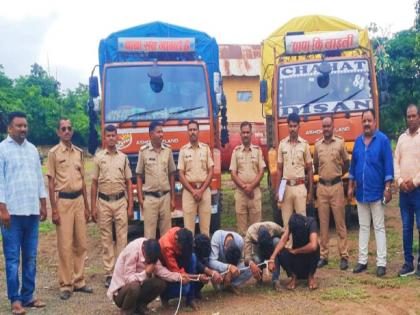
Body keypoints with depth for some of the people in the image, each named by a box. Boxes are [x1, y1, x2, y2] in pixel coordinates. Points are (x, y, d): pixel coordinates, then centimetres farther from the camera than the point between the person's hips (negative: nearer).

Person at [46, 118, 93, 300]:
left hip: (79, 200, 5)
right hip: (63, 200, -5)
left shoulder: (79, 152, 12)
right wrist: (54, 209, -10)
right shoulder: (54, 153, -3)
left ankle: (79, 281, 18)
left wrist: (86, 206, 14)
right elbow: (51, 183, -5)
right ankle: (66, 285, 6)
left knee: (81, 244, 8)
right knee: (65, 245, -3)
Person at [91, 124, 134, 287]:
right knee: (106, 238, 4)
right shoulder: (98, 157, 4)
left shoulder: (123, 157, 7)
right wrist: (93, 207, 0)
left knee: (122, 237, 0)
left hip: (120, 201, 1)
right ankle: (109, 272, 11)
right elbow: (94, 183, 5)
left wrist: (130, 206, 2)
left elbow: (128, 182, 8)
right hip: (104, 202, 0)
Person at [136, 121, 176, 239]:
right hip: (150, 197, -2)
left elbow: (171, 175, 8)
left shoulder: (168, 150, 4)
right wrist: (140, 198, -5)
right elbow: (139, 176, 1)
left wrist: (172, 198, 7)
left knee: (166, 231, 8)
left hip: (165, 196, 3)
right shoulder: (143, 151, -3)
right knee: (149, 231, 1)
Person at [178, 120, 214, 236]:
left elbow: (210, 172, 2)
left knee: (205, 226, 4)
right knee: (188, 226, 0)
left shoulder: (205, 148, 5)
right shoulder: (183, 150, 4)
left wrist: (201, 190, -8)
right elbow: (181, 174, 1)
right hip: (188, 190, -1)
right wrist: (193, 191, -9)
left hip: (204, 190, 1)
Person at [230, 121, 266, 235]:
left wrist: (251, 186, -11)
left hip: (255, 190, 0)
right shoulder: (236, 151, 5)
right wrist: (244, 187, -11)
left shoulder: (257, 150, 5)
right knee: (241, 221, 3)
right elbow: (233, 174, 1)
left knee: (255, 221, 2)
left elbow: (261, 171, 0)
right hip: (240, 191, 0)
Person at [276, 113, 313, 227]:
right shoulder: (282, 144, 4)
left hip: (300, 187, -1)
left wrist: (310, 191, 1)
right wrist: (277, 189, 1)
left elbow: (309, 169, 3)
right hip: (286, 187, 2)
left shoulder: (304, 144, 0)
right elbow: (280, 169, 7)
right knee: (286, 220, 6)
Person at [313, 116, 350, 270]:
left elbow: (346, 163, 10)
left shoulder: (340, 142, -2)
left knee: (340, 223, 1)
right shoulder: (317, 145, 7)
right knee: (323, 223, 7)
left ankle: (344, 256, 7)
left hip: (336, 186, -3)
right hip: (322, 187, 3)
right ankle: (323, 256, 14)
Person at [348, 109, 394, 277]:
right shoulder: (358, 141, 8)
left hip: (376, 192, -5)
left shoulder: (383, 140, -7)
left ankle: (381, 263, 7)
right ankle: (362, 261, 19)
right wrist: (350, 187, 10)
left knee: (379, 228, 2)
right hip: (361, 192, 5)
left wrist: (387, 188, -14)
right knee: (363, 227, 11)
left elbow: (388, 166, -9)